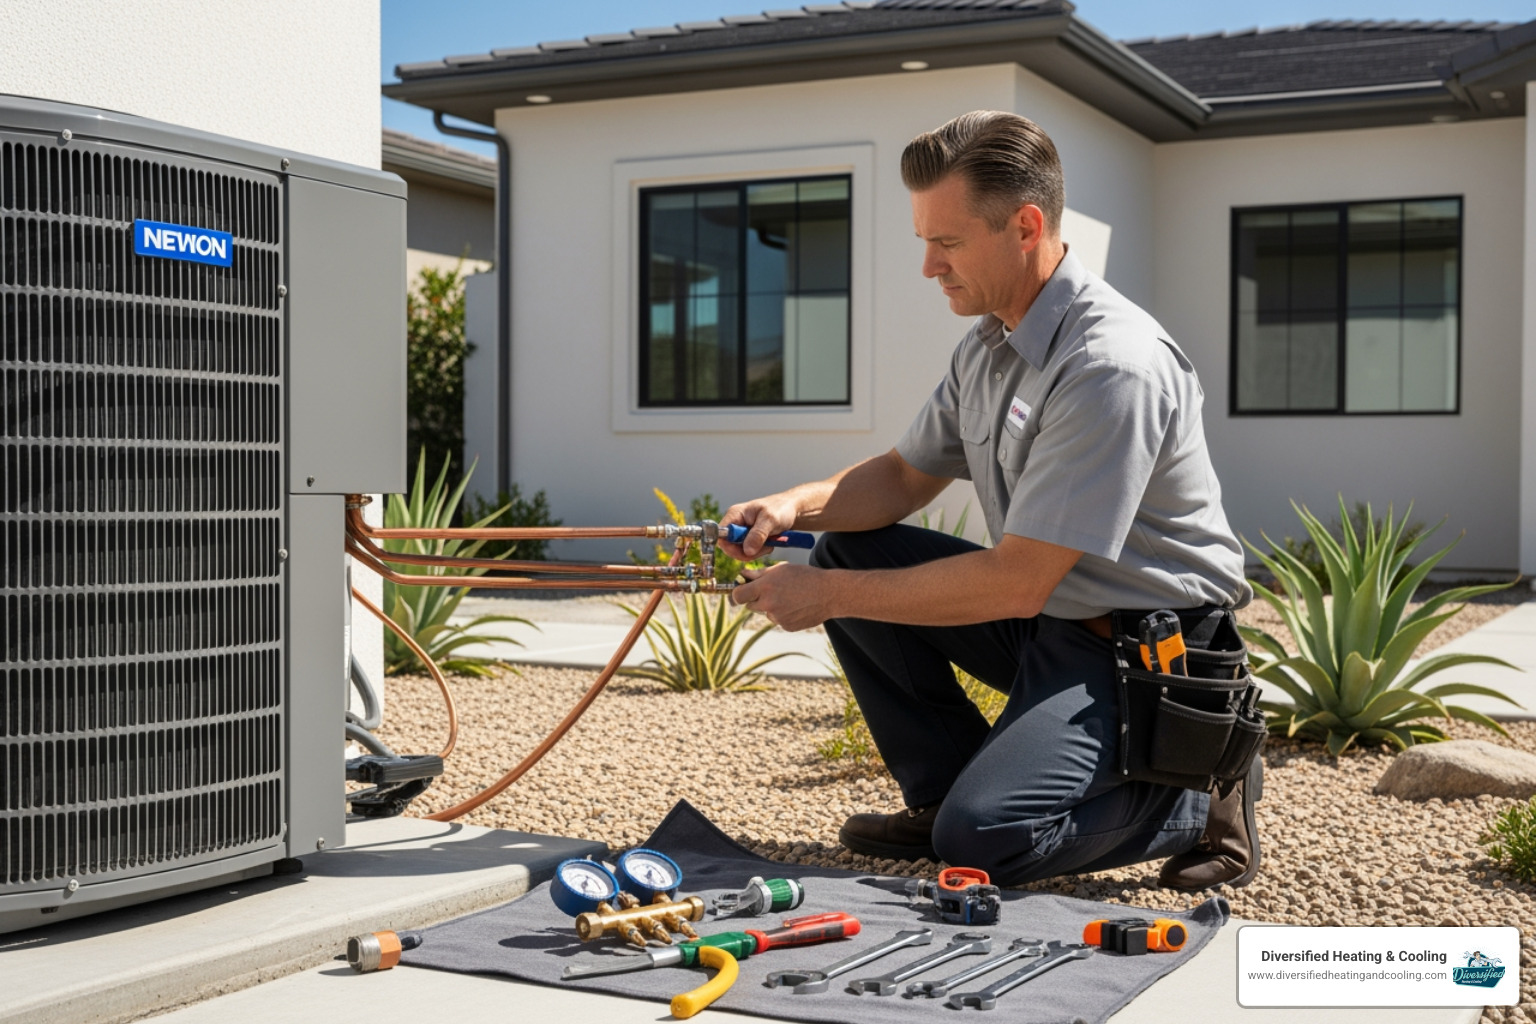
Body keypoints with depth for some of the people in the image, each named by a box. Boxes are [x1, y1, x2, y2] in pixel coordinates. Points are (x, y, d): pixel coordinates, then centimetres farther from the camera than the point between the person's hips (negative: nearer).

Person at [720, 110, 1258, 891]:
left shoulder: (1114, 366, -26)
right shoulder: (988, 346, 4)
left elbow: (1016, 583, -27)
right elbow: (906, 476, 15)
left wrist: (828, 597, -22)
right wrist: (796, 506, -6)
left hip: (1143, 650, -9)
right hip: (1047, 615, 9)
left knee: (981, 840, -24)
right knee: (848, 552, 1)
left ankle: (1199, 798, 1)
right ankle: (945, 790, 8)